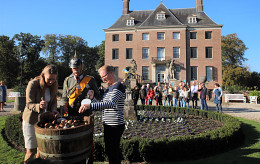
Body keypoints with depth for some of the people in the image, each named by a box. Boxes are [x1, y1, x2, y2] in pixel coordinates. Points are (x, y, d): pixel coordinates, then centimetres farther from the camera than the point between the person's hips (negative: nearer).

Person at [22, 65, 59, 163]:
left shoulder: (54, 84, -5)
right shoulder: (33, 84, -20)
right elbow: (29, 104, -18)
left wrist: (54, 110, -14)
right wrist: (39, 106, -39)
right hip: (31, 120, -4)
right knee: (31, 150, 1)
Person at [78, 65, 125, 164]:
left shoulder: (118, 87, -15)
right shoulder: (109, 88, 16)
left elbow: (111, 103, -33)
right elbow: (102, 105, 16)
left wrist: (90, 105, -41)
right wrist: (92, 98, -1)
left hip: (115, 125, -9)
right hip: (108, 125, 9)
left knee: (113, 153, 0)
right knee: (108, 151, 18)